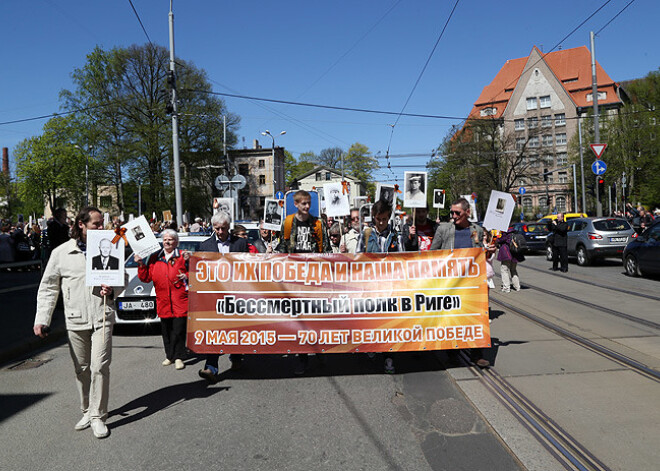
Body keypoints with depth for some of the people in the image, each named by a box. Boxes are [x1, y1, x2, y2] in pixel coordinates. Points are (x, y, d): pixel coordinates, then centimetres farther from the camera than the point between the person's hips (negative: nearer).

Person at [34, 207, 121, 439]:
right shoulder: (61, 253, 1)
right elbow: (48, 288, 6)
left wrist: (111, 291, -8)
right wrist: (41, 319, -2)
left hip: (102, 317, -1)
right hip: (75, 321, 1)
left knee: (99, 368, -6)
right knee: (82, 370, 11)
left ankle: (97, 416, 6)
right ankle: (87, 411, 29)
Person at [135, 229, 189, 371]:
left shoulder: (183, 256, 2)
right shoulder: (155, 258, 12)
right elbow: (146, 278, 12)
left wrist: (187, 276, -18)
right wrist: (141, 265, 1)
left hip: (180, 300, -4)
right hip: (163, 301, 4)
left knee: (179, 330, -3)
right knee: (166, 331, 10)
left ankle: (178, 357, 6)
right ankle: (169, 356, 22)